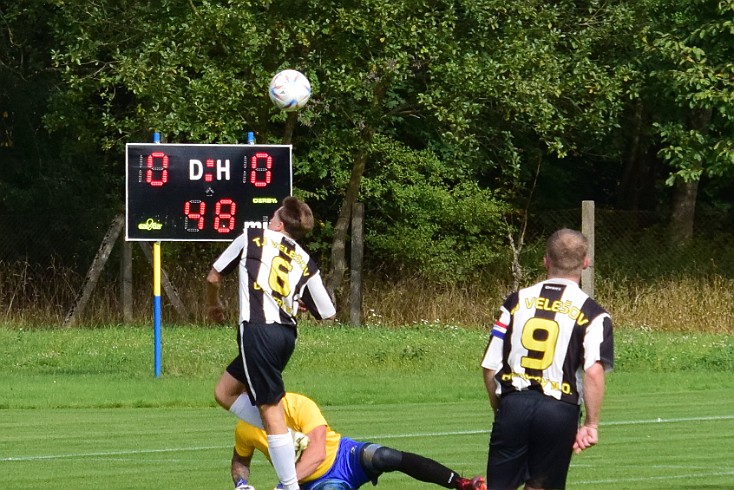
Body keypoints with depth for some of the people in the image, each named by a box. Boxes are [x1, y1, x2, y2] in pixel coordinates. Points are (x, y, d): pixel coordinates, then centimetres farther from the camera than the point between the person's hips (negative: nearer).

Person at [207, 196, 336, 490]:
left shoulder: (253, 237, 7)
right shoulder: (306, 263, 16)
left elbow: (213, 278, 15)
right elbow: (327, 314, 16)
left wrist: (214, 305, 36)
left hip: (258, 331, -6)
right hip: (286, 332, 6)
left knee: (270, 409, -4)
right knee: (225, 392, 21)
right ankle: (289, 438, 13)